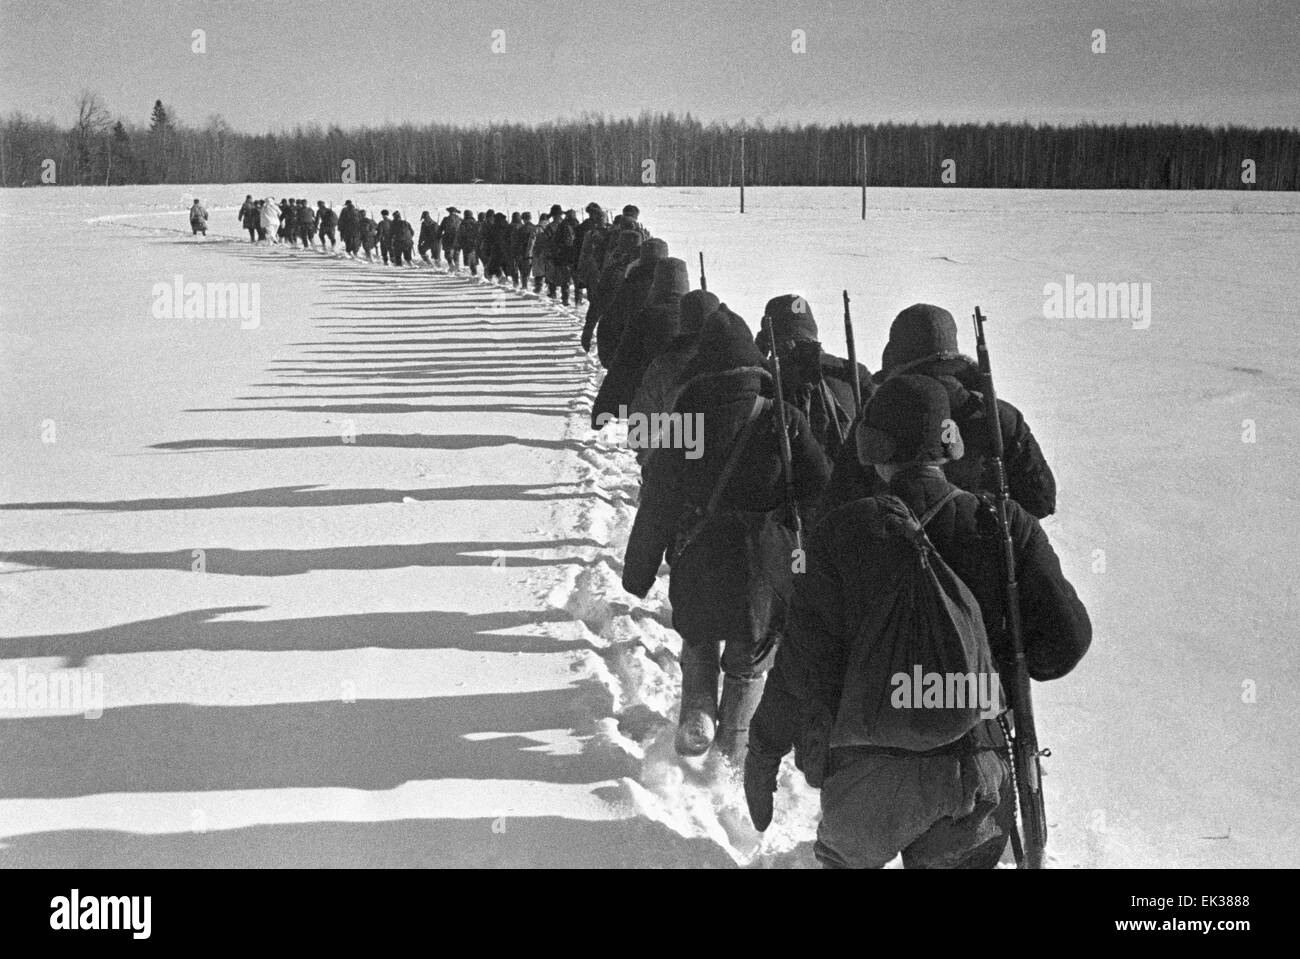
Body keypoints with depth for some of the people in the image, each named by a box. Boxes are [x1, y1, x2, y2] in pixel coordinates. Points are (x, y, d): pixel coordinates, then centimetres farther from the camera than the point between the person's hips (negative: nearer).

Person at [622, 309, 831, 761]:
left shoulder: (682, 423, -8)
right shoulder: (784, 422, -11)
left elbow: (655, 508, -1)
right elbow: (822, 492, -8)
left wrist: (637, 573, 10)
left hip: (696, 569, 1)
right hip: (764, 569, -1)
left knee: (699, 643, 26)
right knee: (747, 661, 19)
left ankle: (698, 709, 6)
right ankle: (734, 743, 16)